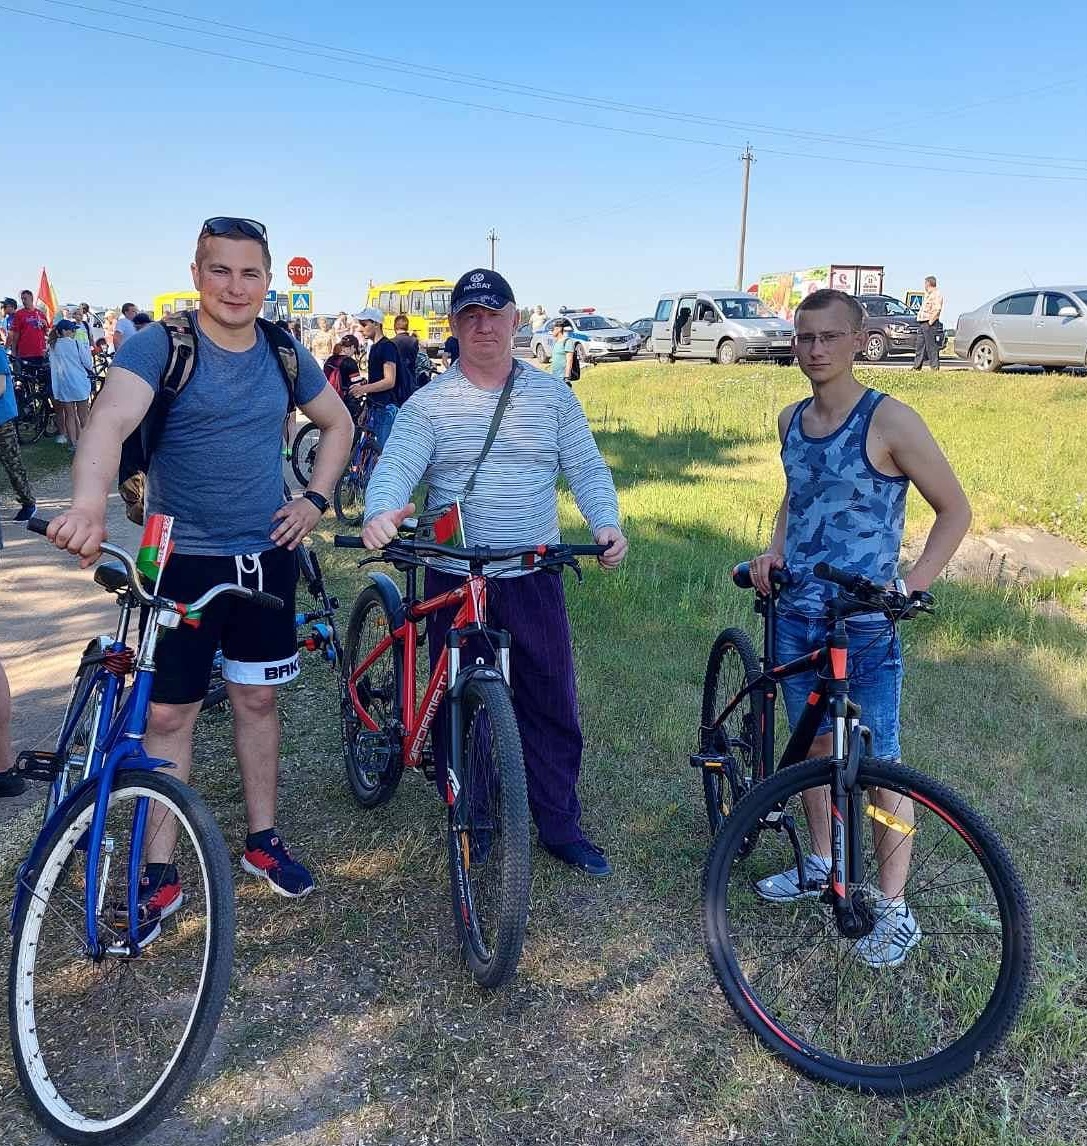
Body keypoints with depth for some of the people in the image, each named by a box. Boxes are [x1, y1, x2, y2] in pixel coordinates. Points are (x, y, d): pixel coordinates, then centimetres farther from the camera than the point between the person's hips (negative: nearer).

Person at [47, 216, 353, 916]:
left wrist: (316, 499, 5)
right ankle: (160, 873, 16)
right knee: (170, 713, 3)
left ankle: (263, 841, 29)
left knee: (257, 699, 13)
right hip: (180, 561, -3)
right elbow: (112, 419, -30)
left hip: (266, 555, 3)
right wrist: (89, 504, -50)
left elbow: (338, 423, 18)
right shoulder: (158, 347, -11)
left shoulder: (285, 354, 2)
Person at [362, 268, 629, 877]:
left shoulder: (553, 395, 6)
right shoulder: (429, 403, 0)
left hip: (535, 578, 1)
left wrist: (608, 524, -16)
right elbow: (395, 467, -12)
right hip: (454, 578, -1)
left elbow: (587, 469, 2)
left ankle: (561, 824, 22)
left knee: (553, 706, 6)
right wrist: (381, 512, -34)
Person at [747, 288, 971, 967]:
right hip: (796, 614, 6)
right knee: (813, 743, 17)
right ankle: (823, 862, 36)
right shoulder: (792, 420, 7)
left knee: (880, 762, 2)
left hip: (865, 623, -6)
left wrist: (912, 585, -17)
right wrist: (774, 553, 5)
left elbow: (955, 509, -6)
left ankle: (896, 909, 17)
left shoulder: (890, 421, -12)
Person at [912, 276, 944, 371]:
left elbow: (937, 309, -18)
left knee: (931, 346, -8)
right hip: (923, 323, 10)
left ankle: (935, 366, -6)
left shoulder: (937, 294, -8)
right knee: (920, 345, 9)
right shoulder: (927, 295, 23)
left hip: (930, 324, -10)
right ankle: (917, 366, 11)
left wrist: (931, 321, -20)